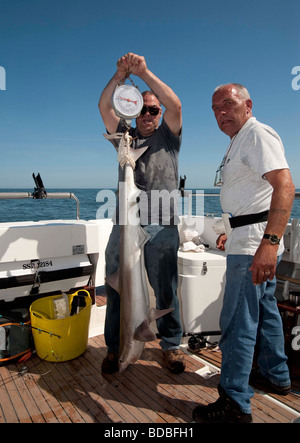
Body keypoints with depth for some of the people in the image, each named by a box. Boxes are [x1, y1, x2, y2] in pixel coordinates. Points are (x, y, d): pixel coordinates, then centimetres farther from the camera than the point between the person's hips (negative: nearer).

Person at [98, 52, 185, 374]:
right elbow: (104, 107, 9)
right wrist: (121, 74, -2)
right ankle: (114, 347, 23)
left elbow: (175, 105, -2)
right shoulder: (124, 136, 21)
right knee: (116, 289, 6)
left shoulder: (168, 136, 15)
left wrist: (144, 72, -4)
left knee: (165, 291, 4)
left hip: (162, 227, -2)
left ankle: (171, 345, 23)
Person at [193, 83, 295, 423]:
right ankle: (276, 377, 38)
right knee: (264, 309, 20)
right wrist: (234, 232, 24)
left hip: (254, 244, -11)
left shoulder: (257, 134, -12)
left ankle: (235, 405, 9)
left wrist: (269, 241, -35)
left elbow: (284, 186, -26)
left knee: (237, 321, -5)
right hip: (253, 241, 11)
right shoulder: (239, 141, 20)